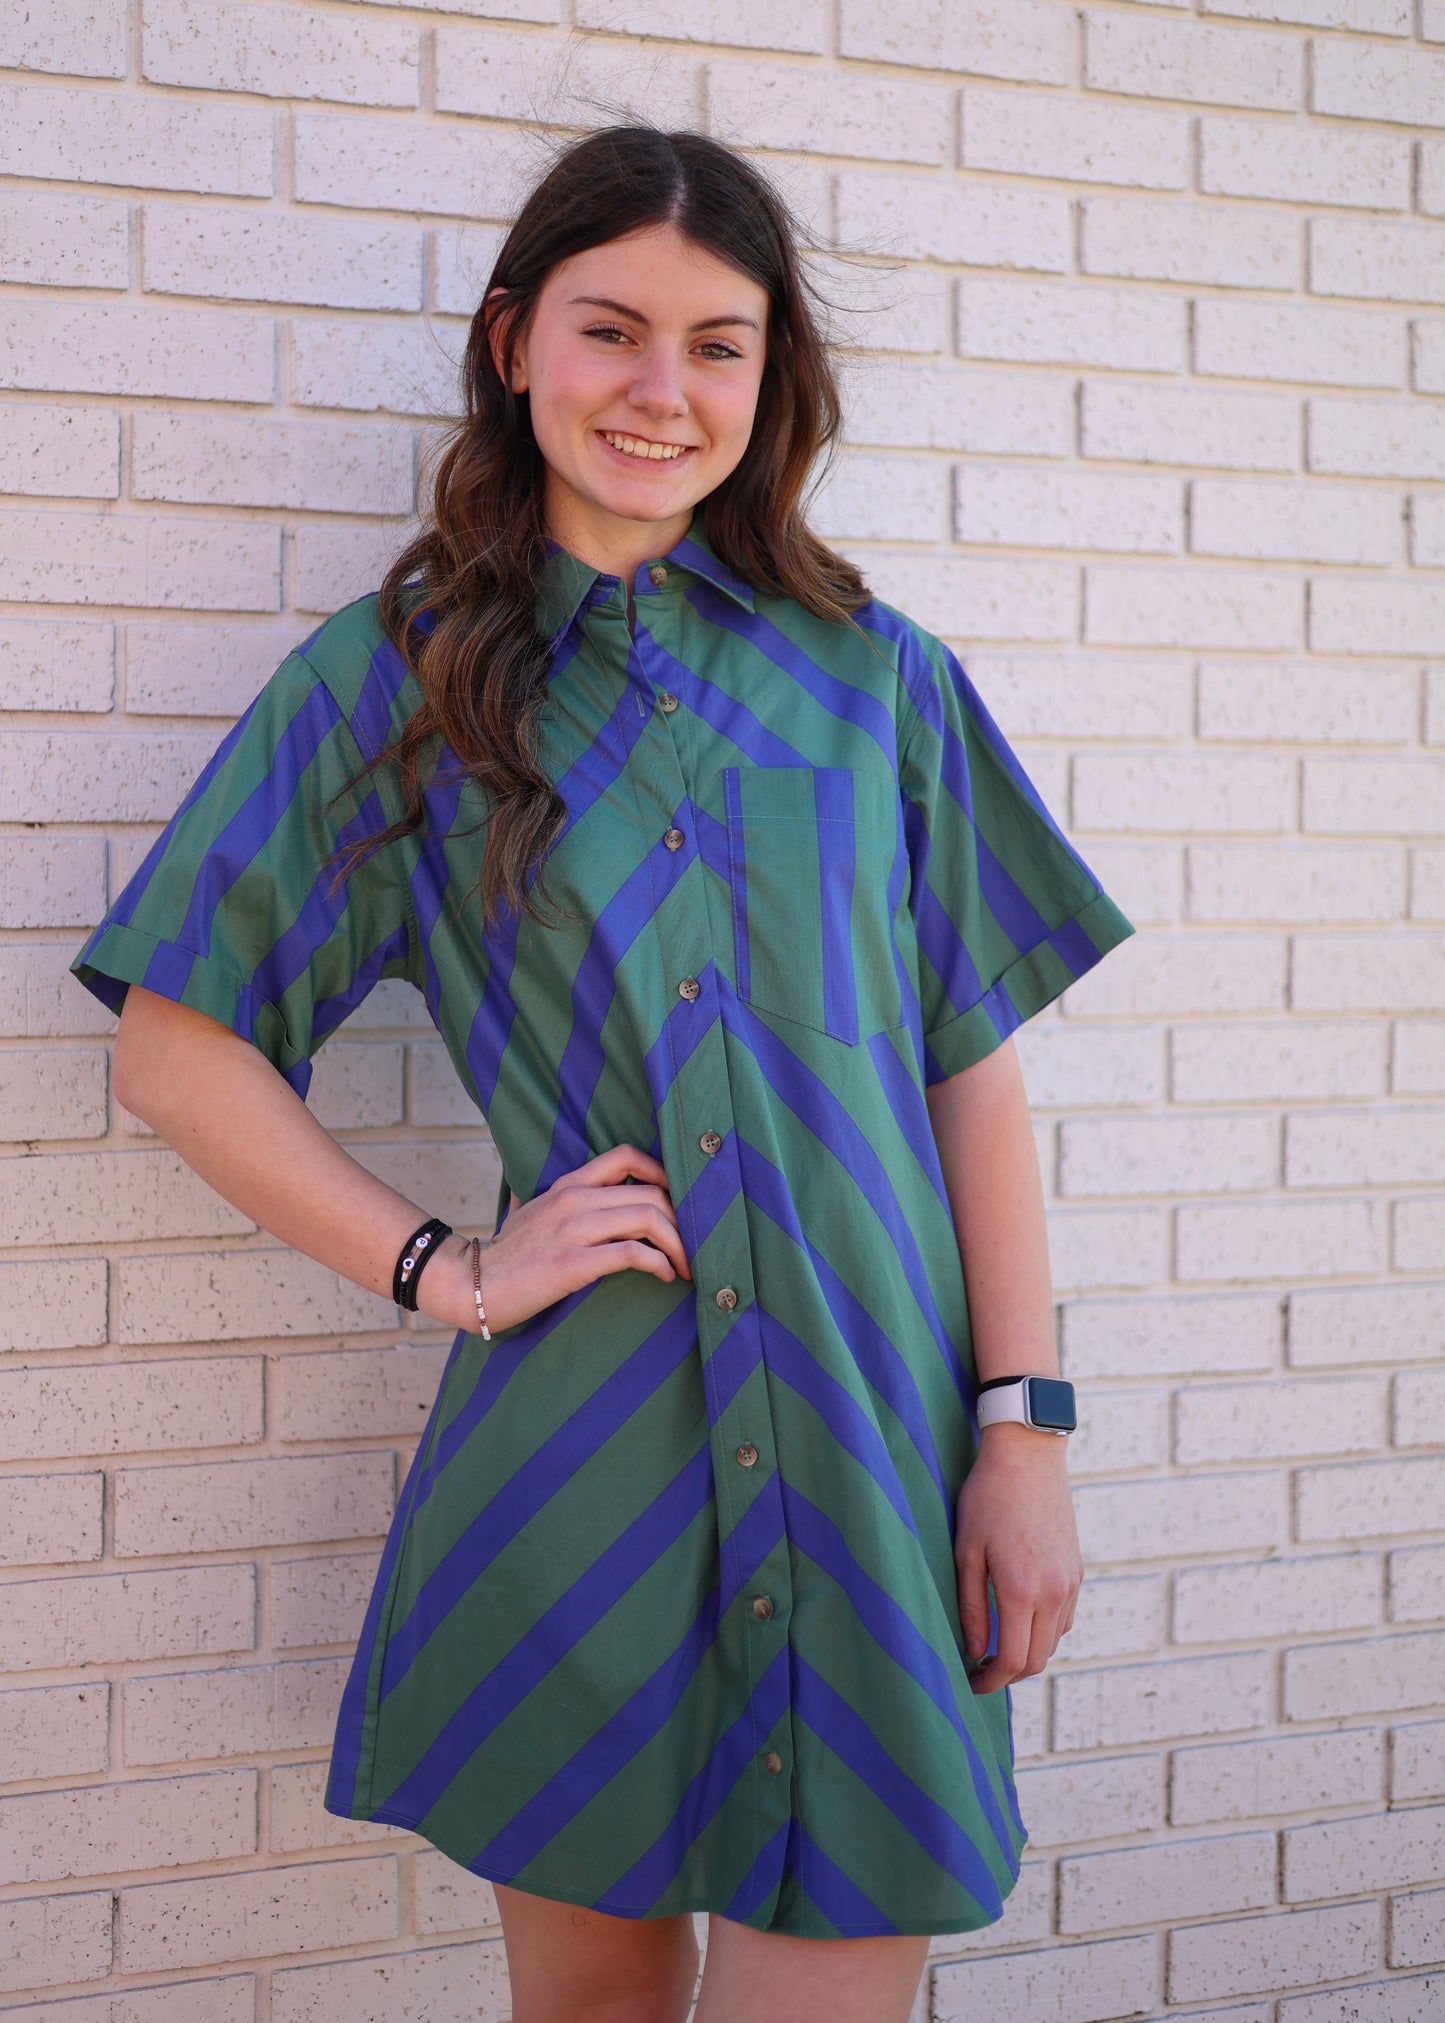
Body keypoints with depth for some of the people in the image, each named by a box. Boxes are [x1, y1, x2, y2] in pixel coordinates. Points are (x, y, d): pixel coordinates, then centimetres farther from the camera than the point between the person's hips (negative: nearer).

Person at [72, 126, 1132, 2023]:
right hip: (573, 1456, -1)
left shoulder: (877, 678, 8)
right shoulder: (390, 683, 4)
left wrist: (1024, 1433, -1)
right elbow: (178, 1049, 4)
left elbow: (973, 1067, 6)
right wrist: (447, 1269, -5)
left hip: (873, 1453, 1)